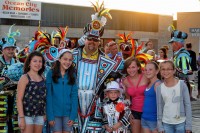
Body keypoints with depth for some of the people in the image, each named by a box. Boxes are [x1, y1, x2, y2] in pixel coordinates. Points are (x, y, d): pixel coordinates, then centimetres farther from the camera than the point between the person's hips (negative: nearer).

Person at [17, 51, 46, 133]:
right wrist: (21, 118, -15)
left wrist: (44, 114, 9)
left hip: (39, 116, 6)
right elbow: (19, 99, -10)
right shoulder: (25, 78, -6)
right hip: (27, 115, -5)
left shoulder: (42, 78, 9)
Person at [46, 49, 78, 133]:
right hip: (55, 112, -2)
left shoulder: (72, 75, 5)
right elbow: (48, 96, -5)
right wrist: (50, 116, -11)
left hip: (68, 113, 2)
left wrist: (73, 115, -7)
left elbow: (74, 96, 2)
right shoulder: (51, 73, -3)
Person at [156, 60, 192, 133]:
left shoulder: (181, 84, -6)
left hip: (181, 123, -1)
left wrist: (188, 125, -5)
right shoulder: (159, 87, 0)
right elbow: (159, 107, 4)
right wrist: (160, 125, 3)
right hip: (166, 123, 2)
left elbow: (187, 104, -4)